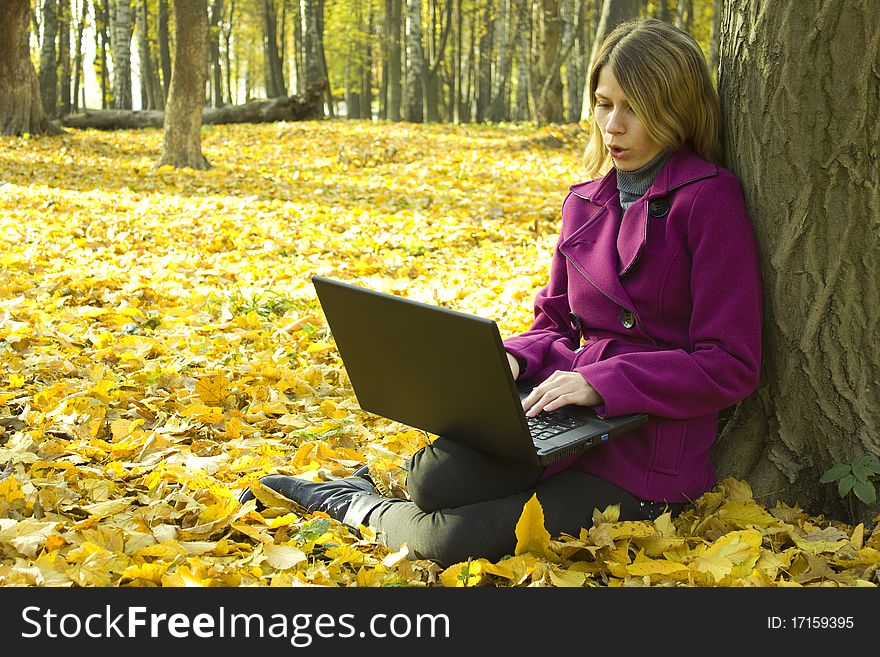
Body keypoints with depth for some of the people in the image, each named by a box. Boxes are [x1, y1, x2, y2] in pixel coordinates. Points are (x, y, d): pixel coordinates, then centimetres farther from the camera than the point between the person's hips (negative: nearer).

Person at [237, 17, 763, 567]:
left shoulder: (709, 200, -9)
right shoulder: (585, 202, 12)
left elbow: (730, 366, -13)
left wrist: (602, 381, -21)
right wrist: (515, 358, -3)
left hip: (652, 459, -5)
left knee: (454, 541, -22)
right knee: (436, 476, -26)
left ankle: (363, 509, 7)